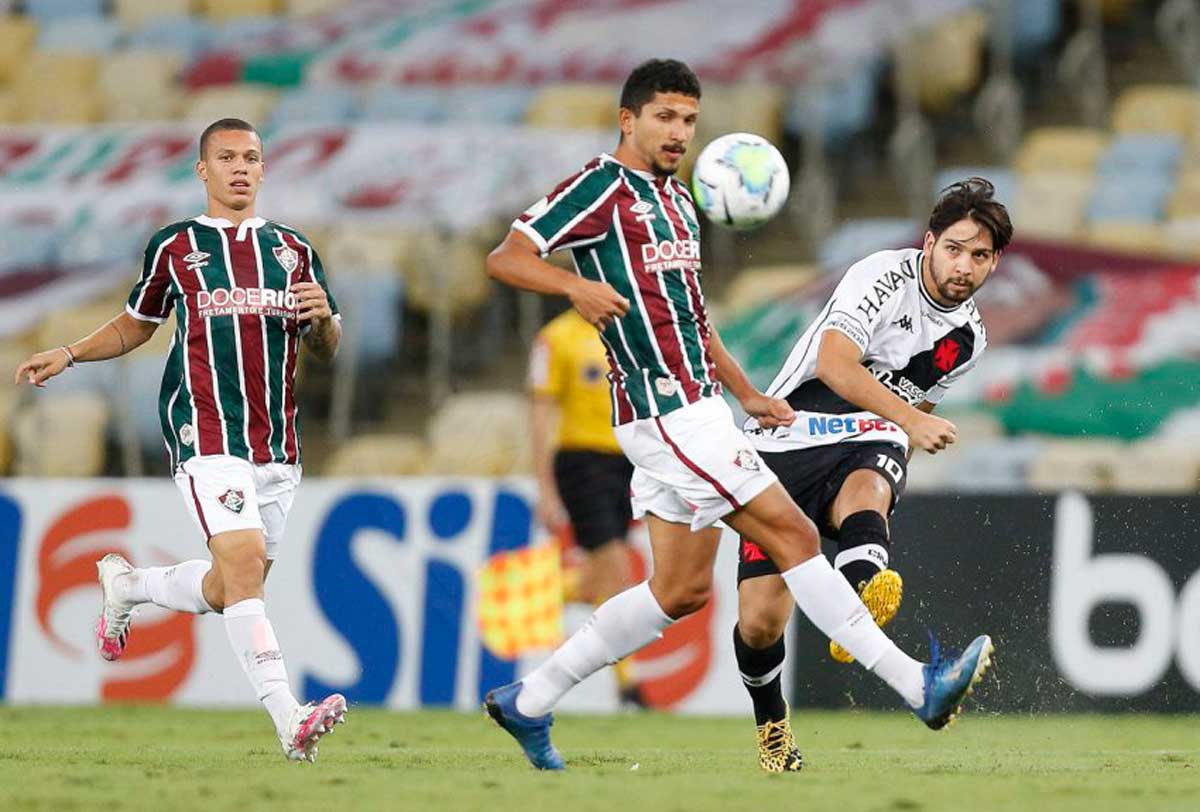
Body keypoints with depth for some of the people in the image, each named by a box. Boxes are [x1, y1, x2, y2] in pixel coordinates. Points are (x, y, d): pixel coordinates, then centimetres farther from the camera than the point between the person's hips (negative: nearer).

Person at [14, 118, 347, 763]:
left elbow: (327, 349, 18)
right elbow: (135, 326, 22)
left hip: (278, 444, 4)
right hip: (206, 436, -4)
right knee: (244, 562, -22)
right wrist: (68, 355, 8)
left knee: (228, 590, 8)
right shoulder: (174, 247, 7)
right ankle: (288, 720, -29)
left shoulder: (292, 250, 14)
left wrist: (323, 317, -4)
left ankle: (126, 585, 38)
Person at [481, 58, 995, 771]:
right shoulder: (602, 187, -7)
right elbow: (504, 258, -12)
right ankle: (917, 686, -9)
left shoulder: (677, 201, 20)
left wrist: (747, 395, 26)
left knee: (682, 589, 9)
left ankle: (528, 702, 16)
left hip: (694, 405, 10)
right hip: (664, 409, -10)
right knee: (792, 533, -10)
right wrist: (577, 286, -29)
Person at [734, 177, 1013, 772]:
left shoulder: (969, 338, 9)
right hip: (786, 438, -3)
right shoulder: (884, 277, -12)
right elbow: (834, 364, -26)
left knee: (867, 489, -38)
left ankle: (859, 606, -69)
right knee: (760, 622, -8)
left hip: (866, 443, 3)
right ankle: (771, 726, 23)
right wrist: (911, 420, -35)